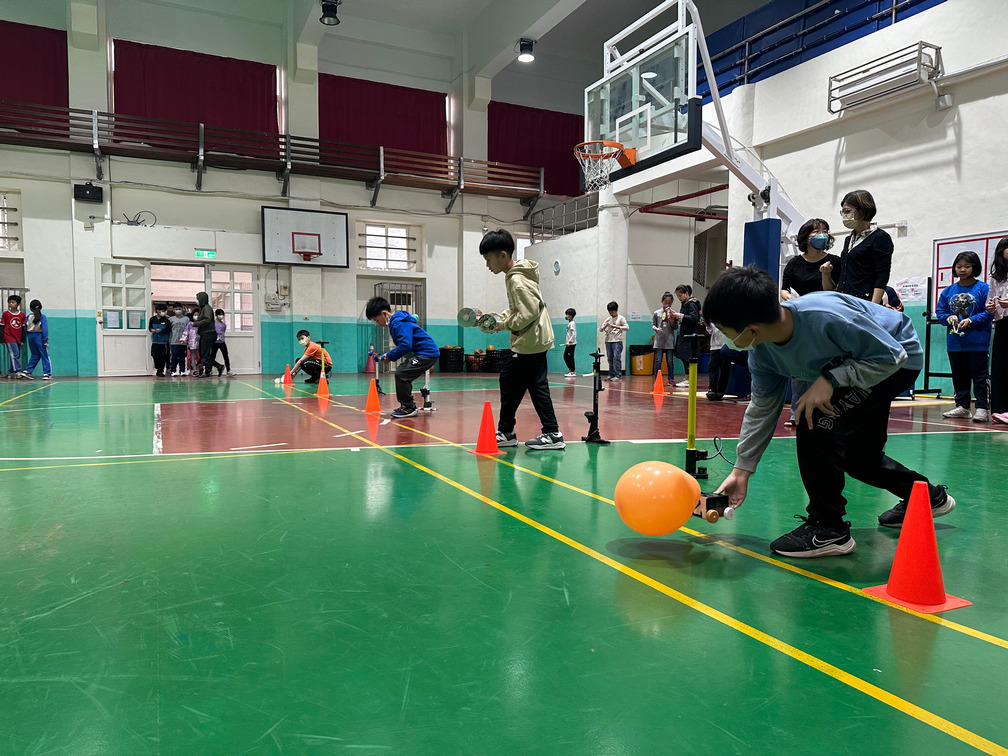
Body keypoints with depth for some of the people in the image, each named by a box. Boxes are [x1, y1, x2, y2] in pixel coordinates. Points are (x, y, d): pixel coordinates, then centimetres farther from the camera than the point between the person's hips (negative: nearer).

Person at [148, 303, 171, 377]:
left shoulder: (166, 320, -3)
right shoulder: (152, 319, 5)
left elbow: (169, 329, -9)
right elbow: (149, 327, 12)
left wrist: (160, 330, -18)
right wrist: (152, 330, -9)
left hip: (163, 341, -2)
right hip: (155, 340, 2)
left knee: (163, 356, 0)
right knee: (154, 355, 2)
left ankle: (160, 371, 8)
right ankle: (158, 368, 23)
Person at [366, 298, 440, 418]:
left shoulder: (399, 323, -17)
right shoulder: (395, 322, 17)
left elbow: (406, 345, -26)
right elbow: (403, 345, 20)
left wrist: (389, 356, -13)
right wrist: (388, 355, 8)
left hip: (427, 353, -11)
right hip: (421, 353, 11)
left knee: (401, 374, -15)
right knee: (401, 374, 14)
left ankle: (409, 407, -7)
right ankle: (407, 406, 22)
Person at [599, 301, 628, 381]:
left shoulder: (621, 318, 3)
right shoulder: (607, 319, 16)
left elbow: (627, 328, -8)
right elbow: (600, 330, 16)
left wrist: (615, 326, -15)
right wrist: (605, 327, -6)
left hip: (617, 341, -5)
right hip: (608, 341, 5)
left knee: (616, 357, -12)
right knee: (610, 358, 4)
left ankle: (618, 375, -11)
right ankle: (611, 374, 10)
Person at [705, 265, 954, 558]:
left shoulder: (826, 318, -41)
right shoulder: (762, 353, -18)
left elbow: (891, 355, -28)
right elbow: (762, 408, -6)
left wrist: (830, 378, -37)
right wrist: (741, 470, -7)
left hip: (900, 359, -8)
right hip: (847, 368, 8)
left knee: (816, 424, -25)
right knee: (858, 457, 17)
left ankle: (828, 529, -11)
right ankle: (930, 497, 45)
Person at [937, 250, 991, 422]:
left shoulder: (983, 289, -4)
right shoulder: (948, 291, 8)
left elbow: (989, 312, -8)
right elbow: (940, 312, 9)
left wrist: (971, 320, -20)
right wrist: (948, 318, -10)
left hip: (977, 342, -4)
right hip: (954, 342, 5)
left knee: (979, 375, -1)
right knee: (959, 376, 12)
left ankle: (982, 408, 3)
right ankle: (962, 406, 21)